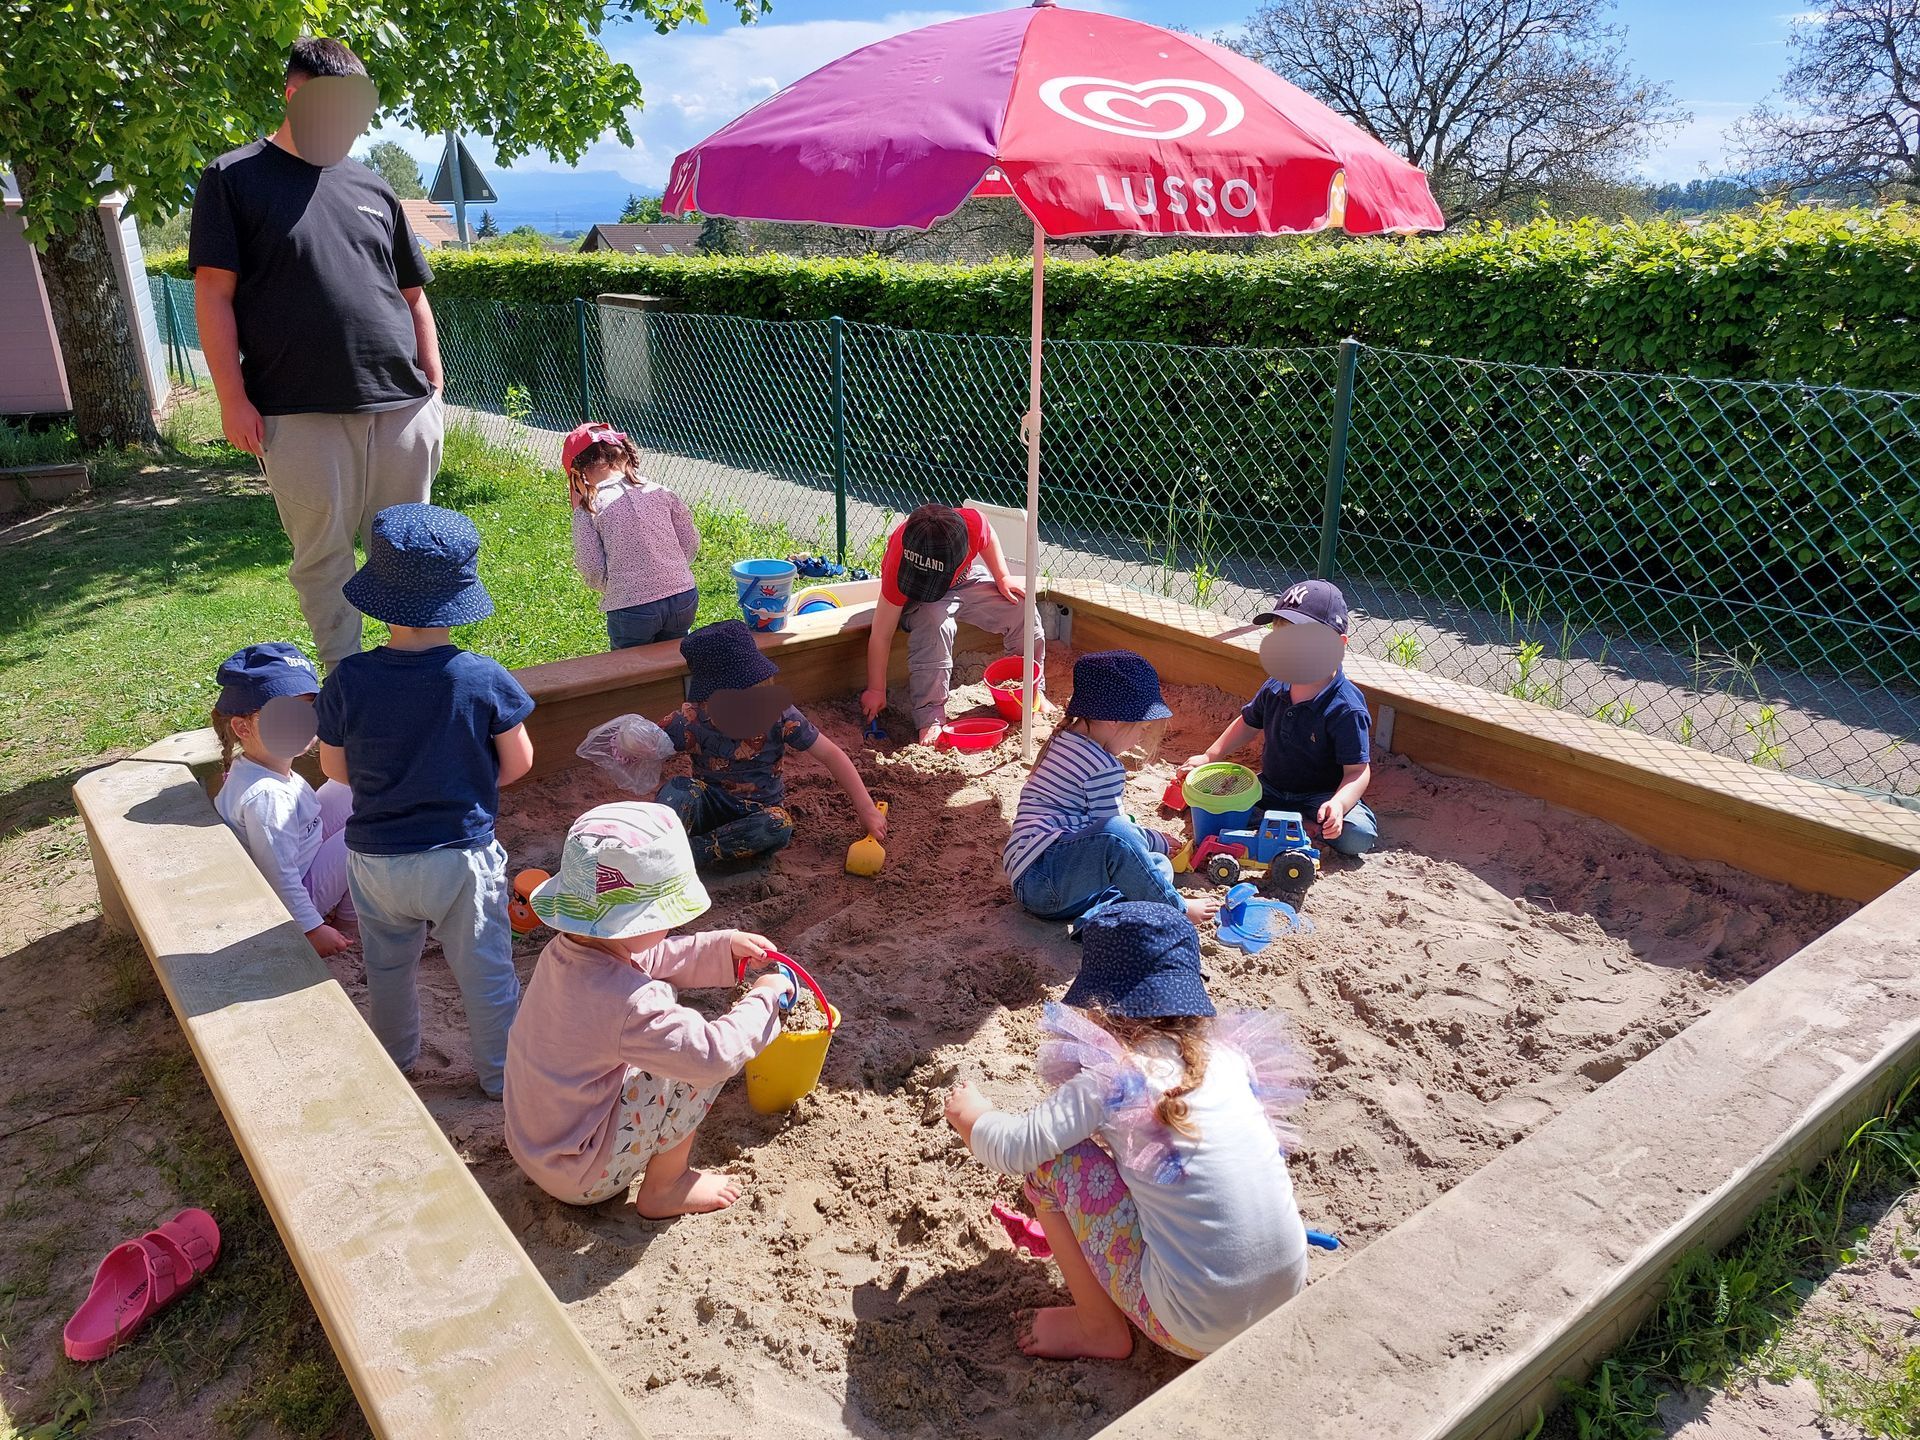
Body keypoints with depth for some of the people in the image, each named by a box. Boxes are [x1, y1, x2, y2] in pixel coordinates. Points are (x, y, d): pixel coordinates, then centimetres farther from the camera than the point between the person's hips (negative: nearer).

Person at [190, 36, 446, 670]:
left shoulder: (372, 188, 16)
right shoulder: (233, 179, 5)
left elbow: (414, 297, 19)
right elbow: (214, 293, 0)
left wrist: (435, 390, 12)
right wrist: (233, 399, -7)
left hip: (403, 405, 3)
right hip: (300, 412, -3)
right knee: (322, 554, 2)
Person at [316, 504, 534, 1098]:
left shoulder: (348, 681, -16)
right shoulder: (483, 679, -20)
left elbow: (334, 768, -3)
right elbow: (518, 762, -8)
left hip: (376, 857, 2)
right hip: (463, 855, -2)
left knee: (387, 967, 25)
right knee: (484, 970, 16)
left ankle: (393, 1060, 48)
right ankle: (500, 1073, 31)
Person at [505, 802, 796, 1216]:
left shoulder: (566, 949, -8)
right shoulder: (629, 1003, -35)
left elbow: (657, 959, 10)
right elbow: (713, 1055, -33)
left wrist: (725, 946, 1)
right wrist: (764, 997, -18)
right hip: (580, 1177, -9)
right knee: (699, 1062, -16)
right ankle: (663, 1190, 4)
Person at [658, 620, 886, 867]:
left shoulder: (780, 717, -17)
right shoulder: (691, 722, -18)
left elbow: (831, 755, -11)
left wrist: (866, 809, -12)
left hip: (759, 812, 0)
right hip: (708, 807, 0)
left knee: (779, 827, -36)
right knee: (679, 788, -32)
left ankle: (692, 850, -30)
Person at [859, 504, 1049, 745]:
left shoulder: (973, 523, -35)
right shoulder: (898, 567, -38)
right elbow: (880, 635, -29)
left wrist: (1003, 578, -9)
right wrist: (876, 690, -23)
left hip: (967, 580, 4)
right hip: (915, 599, -4)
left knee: (1023, 611, -12)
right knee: (935, 626, -37)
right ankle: (930, 719, -27)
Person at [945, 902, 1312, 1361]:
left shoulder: (1113, 1077, -14)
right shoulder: (1229, 1054, 3)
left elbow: (1013, 1148, -13)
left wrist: (967, 1112, 11)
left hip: (1196, 1329, -6)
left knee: (1050, 1160, 2)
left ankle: (1100, 1328, 15)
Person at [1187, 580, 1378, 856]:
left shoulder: (1345, 708, -25)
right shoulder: (1274, 688, -5)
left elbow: (1357, 771, -23)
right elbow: (1248, 724, 15)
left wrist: (1338, 804, -42)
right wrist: (1209, 757, 9)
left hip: (1320, 795, -6)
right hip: (1270, 787, 6)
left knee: (1357, 838, -31)